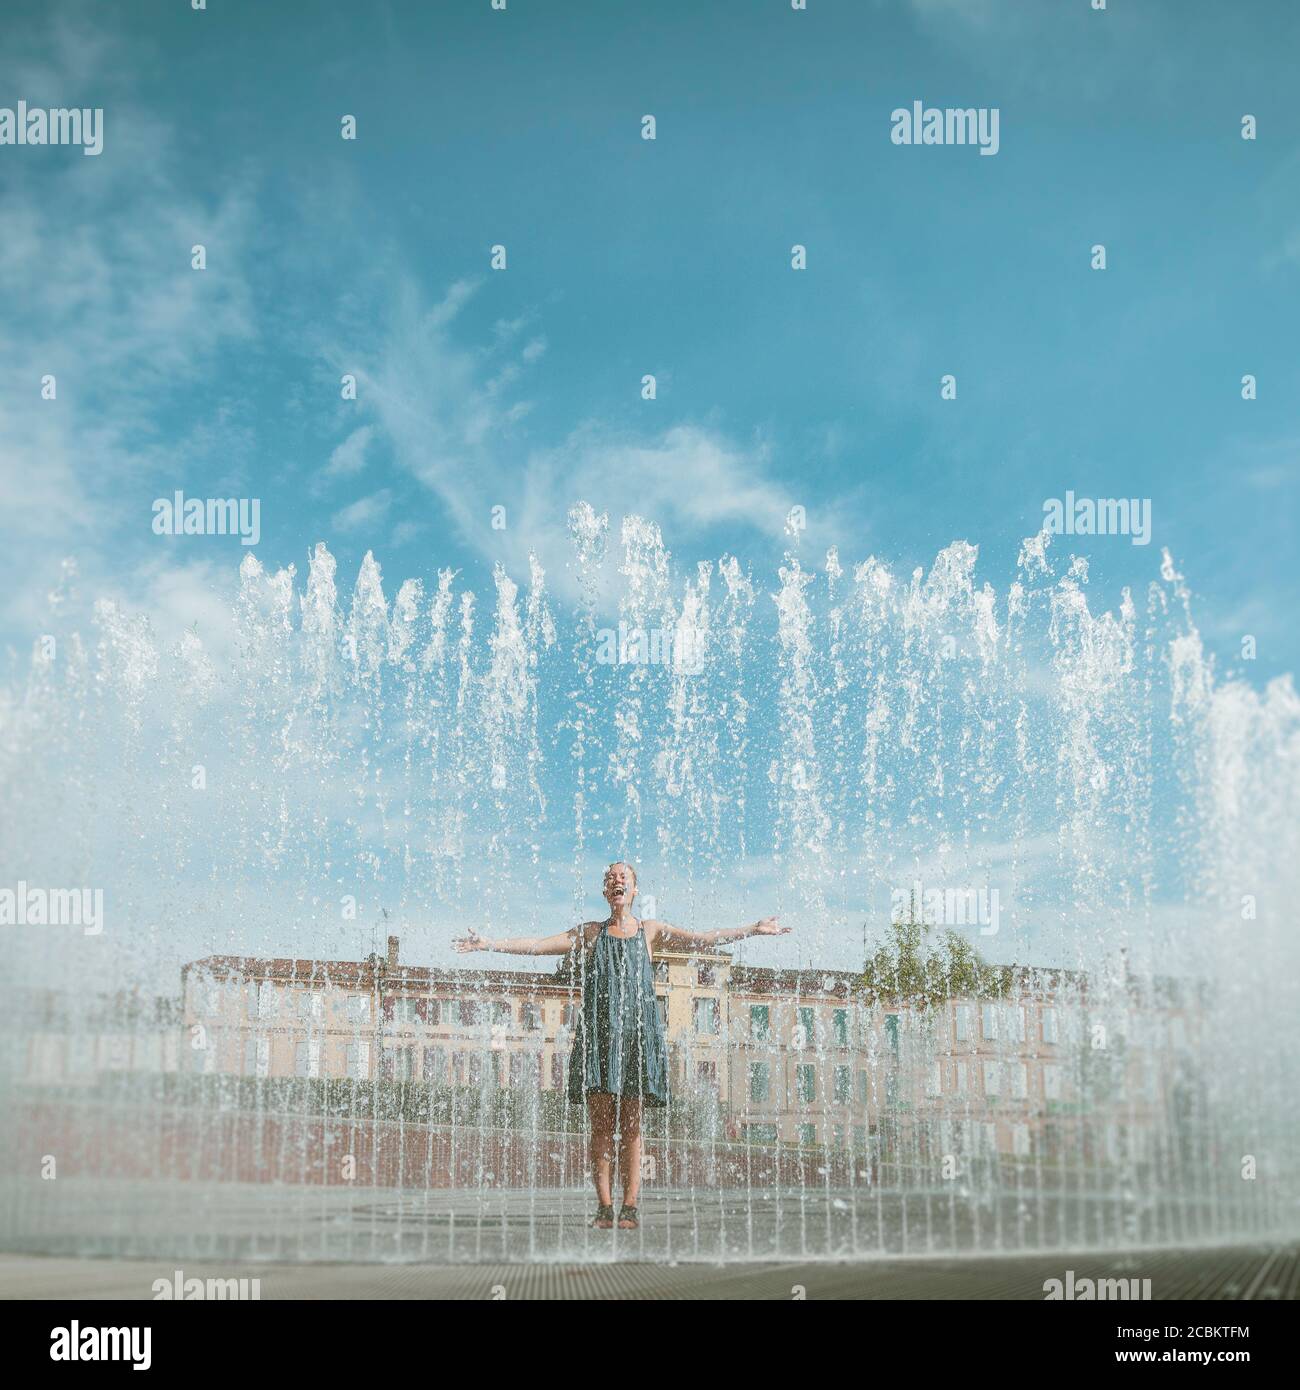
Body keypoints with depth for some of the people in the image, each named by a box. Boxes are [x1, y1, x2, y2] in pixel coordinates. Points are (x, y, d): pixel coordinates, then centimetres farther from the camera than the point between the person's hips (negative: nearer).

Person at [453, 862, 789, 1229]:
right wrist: (489, 944, 0)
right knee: (602, 1126, -3)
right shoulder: (589, 934, 15)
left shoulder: (651, 930, 14)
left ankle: (629, 1207, 0)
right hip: (598, 1031, 0)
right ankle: (604, 1208, -1)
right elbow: (537, 945, 10)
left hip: (637, 1030, 0)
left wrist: (752, 930, -3)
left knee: (631, 1126, -1)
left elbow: (700, 939, 6)